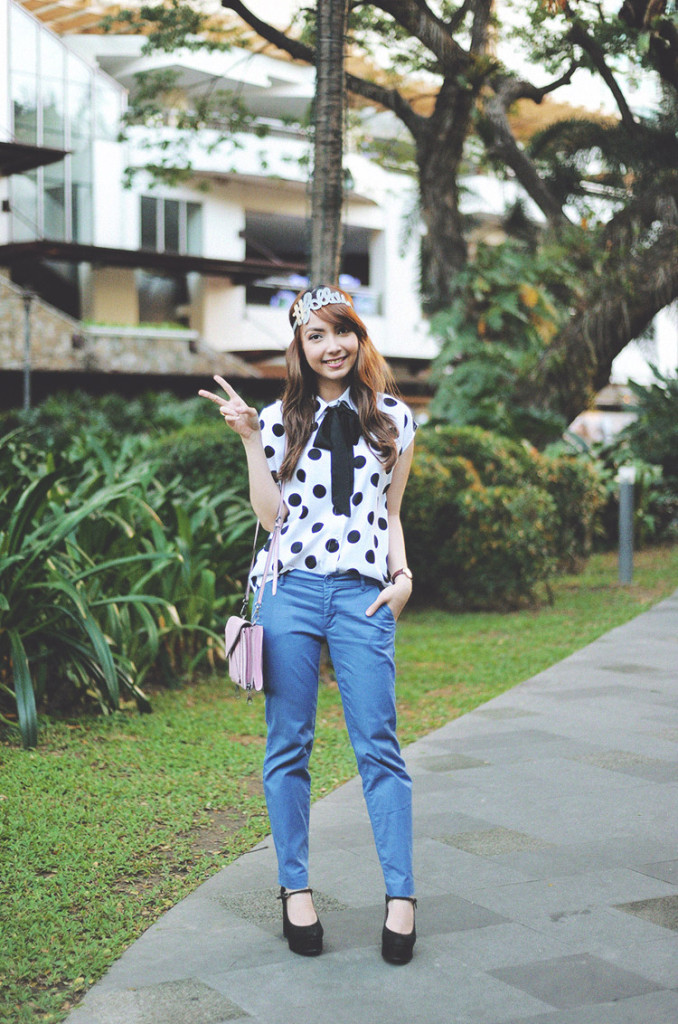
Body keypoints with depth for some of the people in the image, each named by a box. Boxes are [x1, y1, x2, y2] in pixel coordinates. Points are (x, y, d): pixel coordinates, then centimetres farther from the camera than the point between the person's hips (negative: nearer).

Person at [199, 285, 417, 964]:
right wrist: (249, 440, -4)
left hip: (362, 594, 0)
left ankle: (400, 894, 4)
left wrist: (401, 575, 4)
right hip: (290, 589, 0)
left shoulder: (393, 419, 12)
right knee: (288, 744, 4)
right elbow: (268, 515, 1)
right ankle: (295, 889, 15)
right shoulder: (280, 420, 8)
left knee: (377, 745, -3)